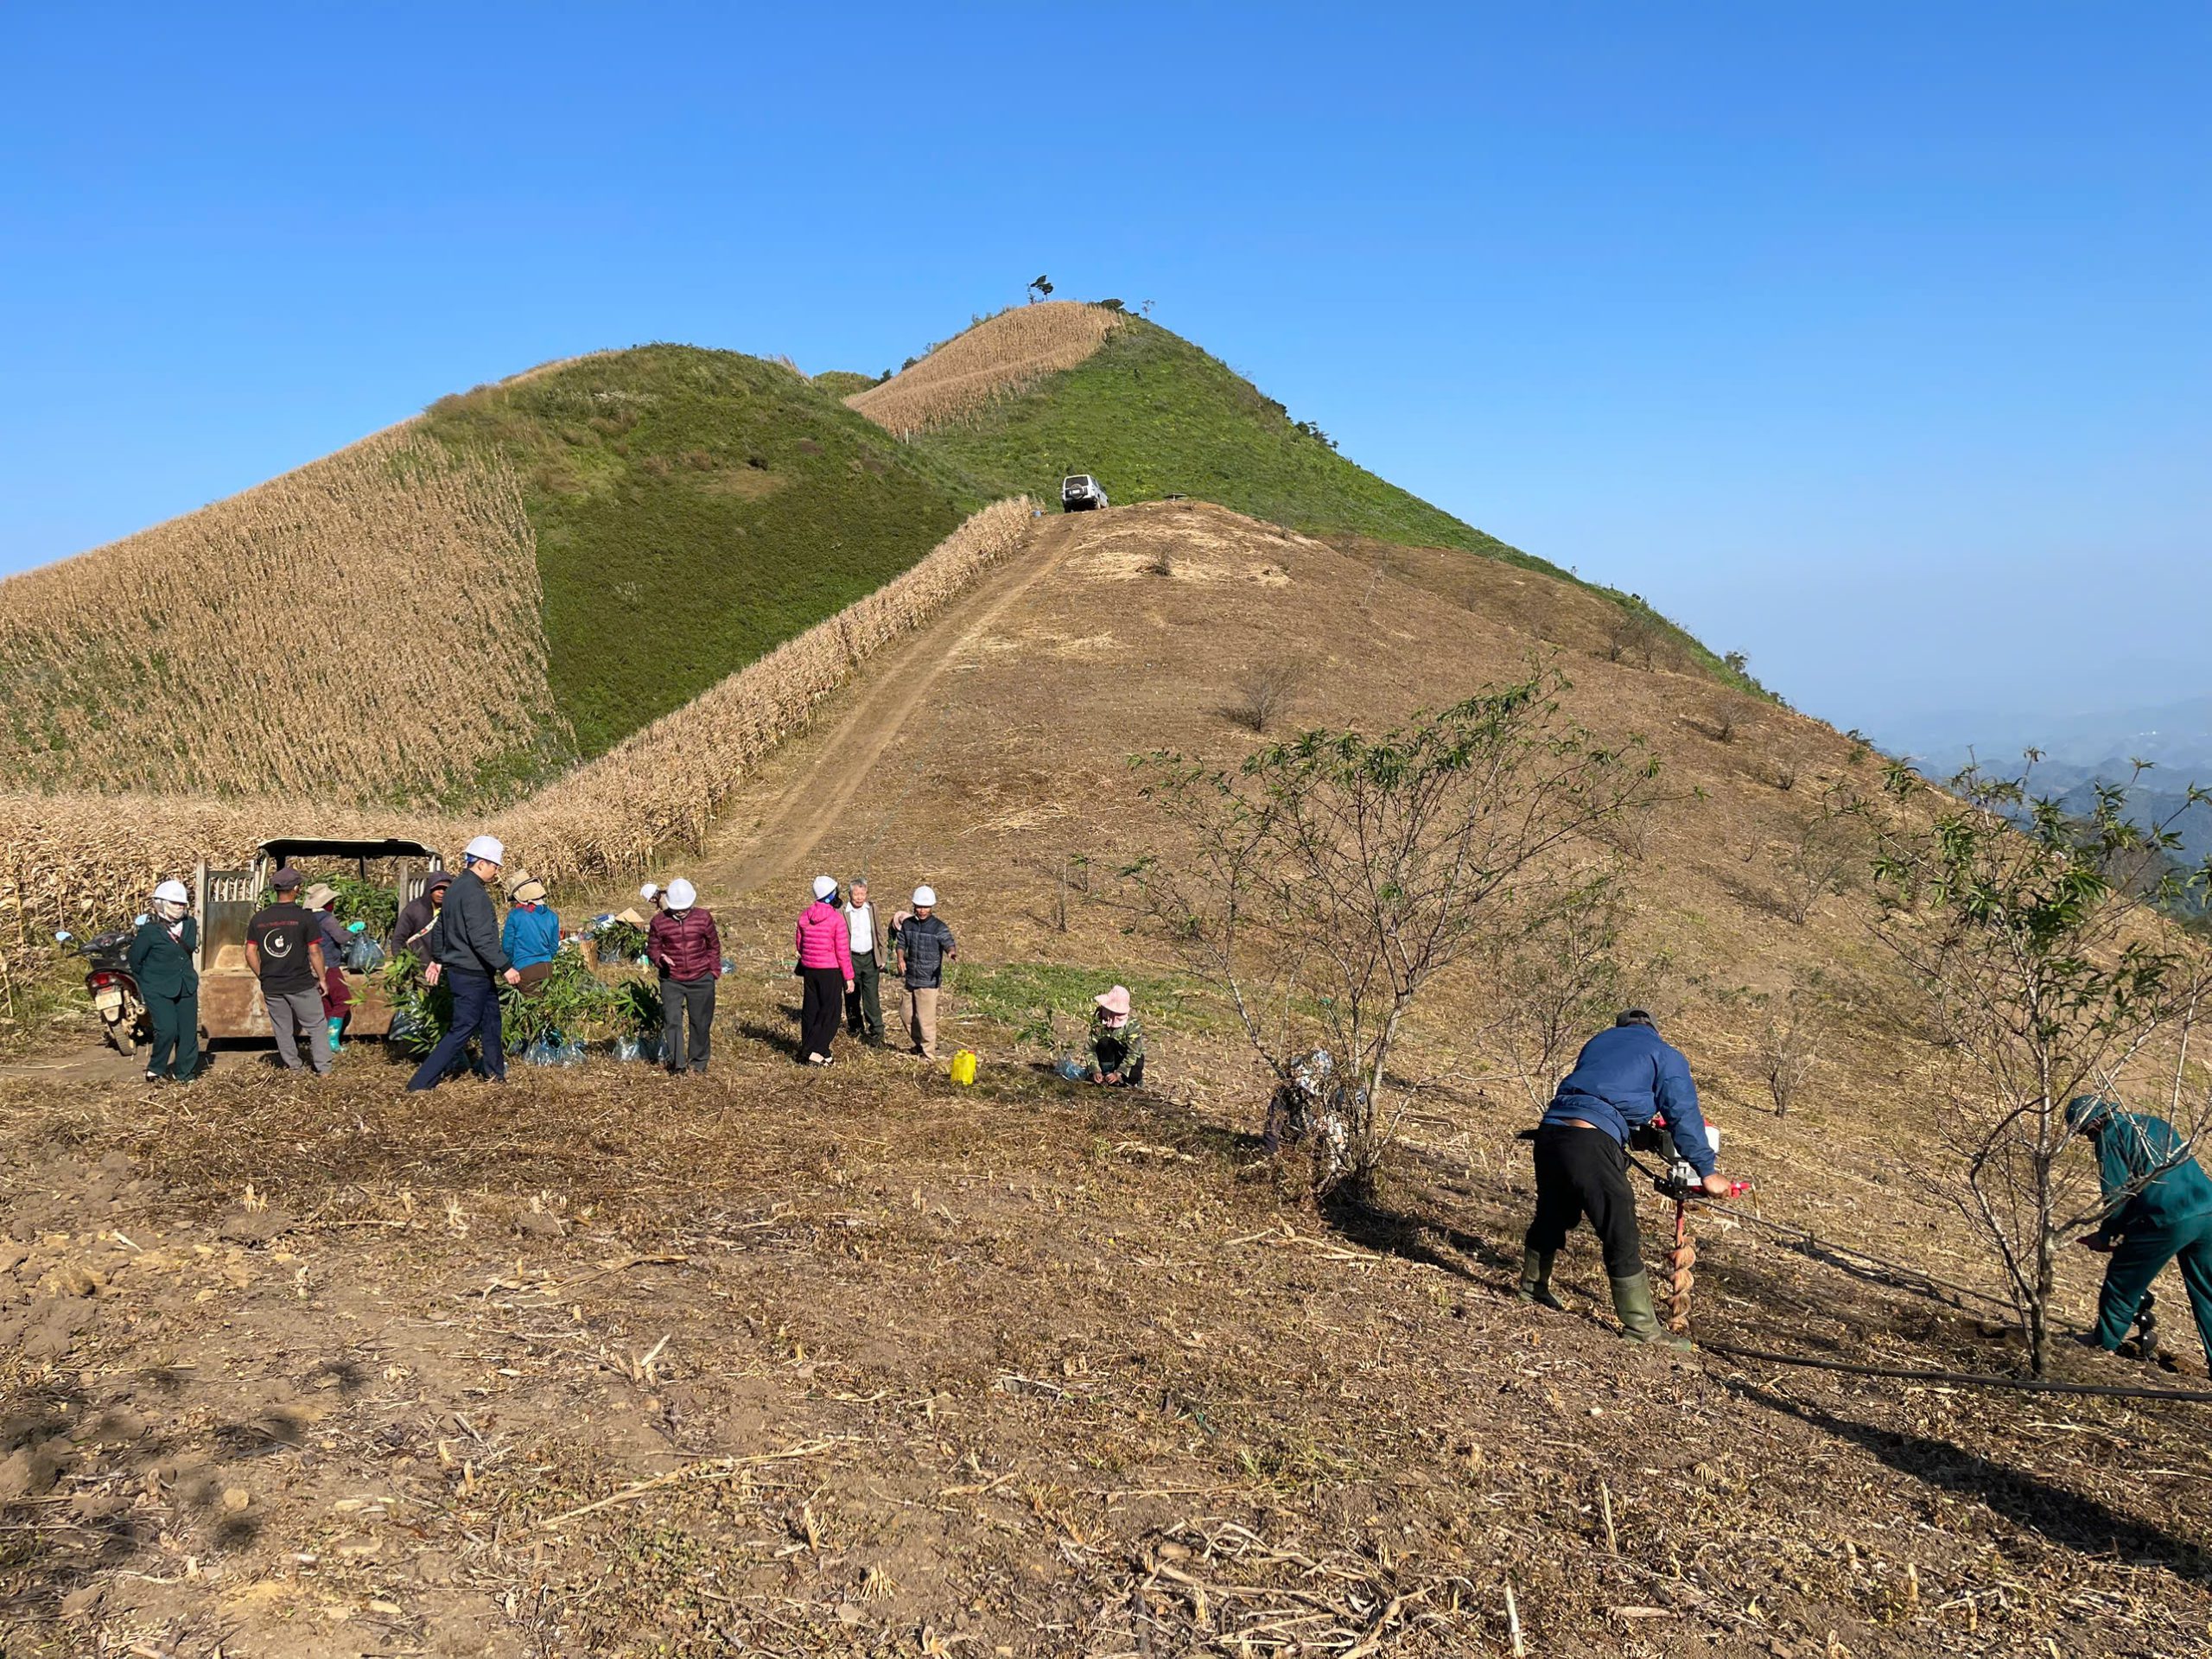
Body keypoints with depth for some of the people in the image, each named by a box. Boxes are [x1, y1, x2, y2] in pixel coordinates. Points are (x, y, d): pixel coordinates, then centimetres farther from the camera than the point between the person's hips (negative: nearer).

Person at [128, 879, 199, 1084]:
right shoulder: (149, 930, -12)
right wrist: (146, 984, 6)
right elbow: (135, 960, -3)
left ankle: (184, 1073, 19)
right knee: (167, 1030, -16)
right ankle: (155, 1071, 4)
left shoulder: (190, 925, 3)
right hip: (158, 990, -5)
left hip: (186, 987, 5)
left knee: (188, 1031, 5)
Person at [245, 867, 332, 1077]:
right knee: (317, 1026, 7)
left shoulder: (258, 918, 1)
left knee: (282, 1029, 16)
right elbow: (315, 952, -10)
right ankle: (323, 1068, 4)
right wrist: (321, 978, 1)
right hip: (302, 984, -4)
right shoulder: (305, 918, -12)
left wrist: (262, 977, 15)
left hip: (271, 986, 4)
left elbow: (250, 953, 3)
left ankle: (292, 1066, 25)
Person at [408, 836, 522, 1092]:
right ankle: (421, 1082, -3)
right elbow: (481, 939, -26)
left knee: (490, 1020, 20)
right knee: (463, 1029, -4)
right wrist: (505, 967, -23)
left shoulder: (456, 887, 11)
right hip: (471, 974, -10)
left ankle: (495, 1071, 32)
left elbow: (440, 927, 20)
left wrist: (437, 959, 27)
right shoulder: (474, 893, -21)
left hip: (459, 968, 10)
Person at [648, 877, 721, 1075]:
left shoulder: (704, 917, -2)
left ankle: (698, 1062, 23)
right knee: (672, 1021, -9)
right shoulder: (659, 922, -4)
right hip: (671, 981, -1)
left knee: (701, 1022, 7)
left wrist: (714, 972, 4)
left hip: (701, 979, 1)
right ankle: (677, 1064, 1)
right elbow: (652, 948, 4)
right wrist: (660, 958, -18)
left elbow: (714, 946, 8)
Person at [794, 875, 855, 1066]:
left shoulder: (804, 916, 2)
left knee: (810, 1010, 14)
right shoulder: (836, 918, -15)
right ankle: (816, 1051, -4)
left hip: (809, 969, 6)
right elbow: (842, 950, -13)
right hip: (830, 971, -6)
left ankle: (807, 1049, 20)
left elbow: (799, 943, 11)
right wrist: (848, 977, -7)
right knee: (830, 1012, 2)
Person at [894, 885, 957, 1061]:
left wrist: (952, 952, -44)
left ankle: (928, 1053, 7)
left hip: (929, 981, -5)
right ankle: (919, 1044, 35)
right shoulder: (907, 924, 6)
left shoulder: (939, 927, -9)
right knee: (908, 1017, 14)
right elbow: (901, 944, 13)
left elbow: (949, 944, -20)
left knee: (926, 1018, -5)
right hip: (910, 979, 6)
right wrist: (900, 959, -8)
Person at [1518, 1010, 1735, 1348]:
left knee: (1551, 1215, 26)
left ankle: (1532, 1286, 43)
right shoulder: (1664, 1054, 14)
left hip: (1550, 1129, 7)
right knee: (1622, 1238, -1)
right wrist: (1706, 1171, 5)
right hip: (1592, 1141, -7)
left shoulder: (1598, 1041, 31)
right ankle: (1642, 1327, 3)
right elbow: (1684, 1114, 5)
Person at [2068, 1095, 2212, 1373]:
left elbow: (2118, 1193, -6)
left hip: (2167, 1220, -7)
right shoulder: (2154, 1123, 23)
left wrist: (2105, 1236, 7)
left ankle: (2104, 1341, 23)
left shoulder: (2111, 1136, -1)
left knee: (2123, 1279, 12)